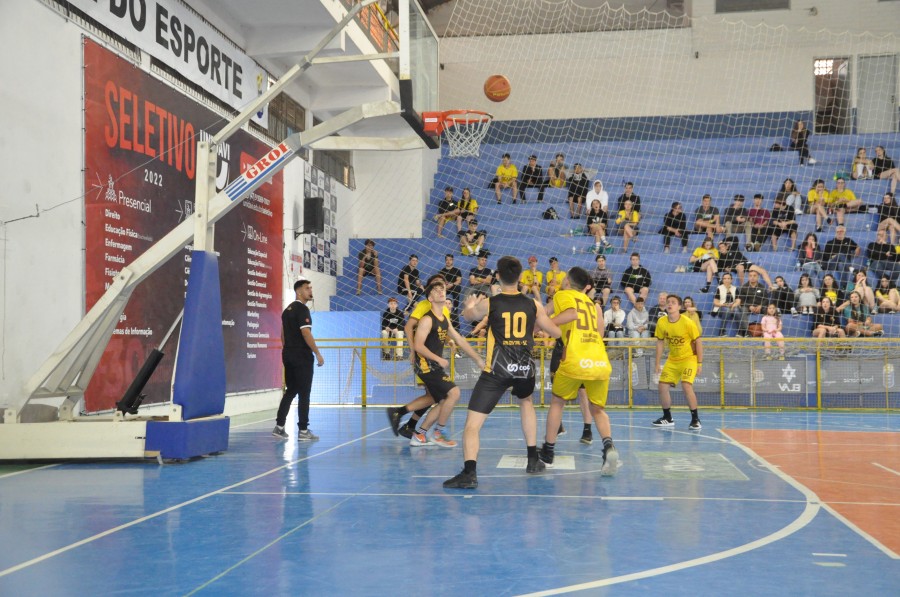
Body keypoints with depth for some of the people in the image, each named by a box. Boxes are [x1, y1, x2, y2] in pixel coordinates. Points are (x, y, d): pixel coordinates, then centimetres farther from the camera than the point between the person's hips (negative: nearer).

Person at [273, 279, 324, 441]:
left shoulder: (287, 309, 15)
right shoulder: (302, 309, -13)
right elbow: (306, 333, -20)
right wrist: (318, 354, -16)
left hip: (288, 355, 9)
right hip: (302, 356, -8)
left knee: (290, 391, 14)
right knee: (304, 393, -3)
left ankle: (279, 426, 12)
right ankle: (303, 431, 0)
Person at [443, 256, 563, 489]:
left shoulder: (489, 303, 0)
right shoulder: (533, 305, 5)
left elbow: (469, 315, 23)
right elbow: (556, 333, 15)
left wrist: (470, 305, 46)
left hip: (497, 370, -3)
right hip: (525, 368, 3)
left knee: (473, 422, -2)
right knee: (526, 401, 34)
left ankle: (469, 473, -23)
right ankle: (533, 460, 31)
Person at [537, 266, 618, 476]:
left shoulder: (563, 295, 8)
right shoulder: (591, 303, 27)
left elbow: (572, 313, -13)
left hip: (576, 362, -4)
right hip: (601, 362, 4)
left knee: (557, 403, 19)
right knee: (598, 410, 18)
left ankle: (548, 452, 23)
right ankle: (609, 446, -9)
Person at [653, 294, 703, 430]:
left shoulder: (687, 322, -20)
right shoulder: (662, 322, -7)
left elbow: (698, 341, -13)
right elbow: (660, 342, 4)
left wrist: (700, 363, -13)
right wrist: (657, 364, 4)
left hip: (689, 358, -5)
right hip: (672, 360, 5)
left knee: (686, 386, -22)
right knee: (662, 386, -1)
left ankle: (695, 419, -8)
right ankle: (668, 418, 18)